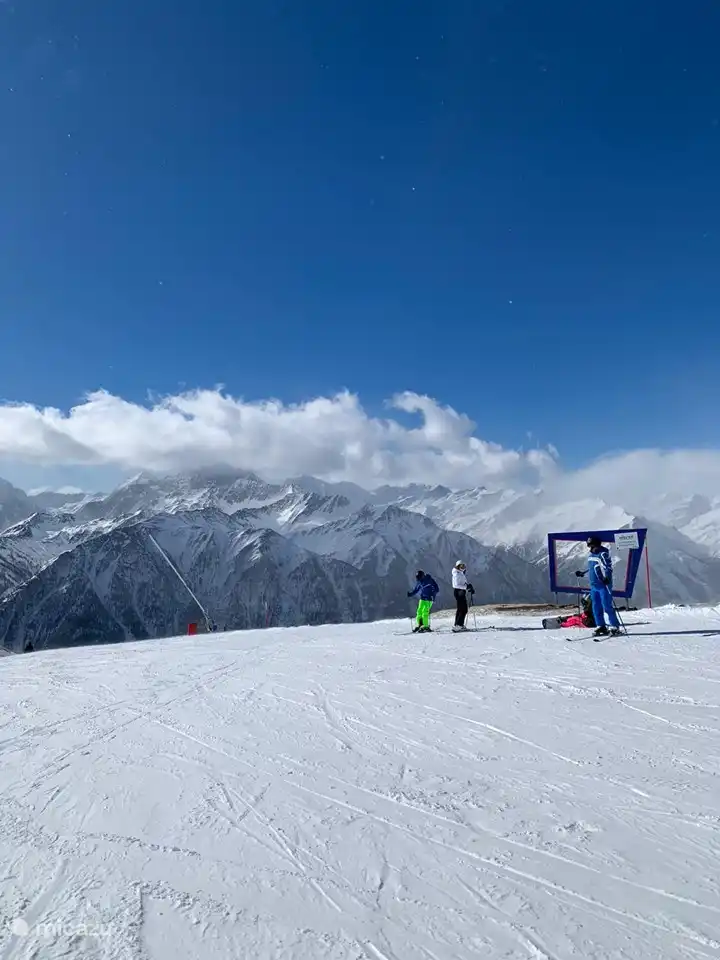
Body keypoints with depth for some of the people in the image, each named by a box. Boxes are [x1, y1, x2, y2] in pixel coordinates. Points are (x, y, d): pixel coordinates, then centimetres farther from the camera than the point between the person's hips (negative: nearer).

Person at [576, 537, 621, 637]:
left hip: (603, 585, -9)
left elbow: (608, 568, -20)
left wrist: (606, 578, -35)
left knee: (607, 607, -8)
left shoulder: (603, 554, -12)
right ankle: (601, 627, 19)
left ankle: (615, 627, 0)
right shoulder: (591, 555, 14)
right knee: (596, 608, 10)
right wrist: (582, 573, 31)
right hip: (593, 585, 9)